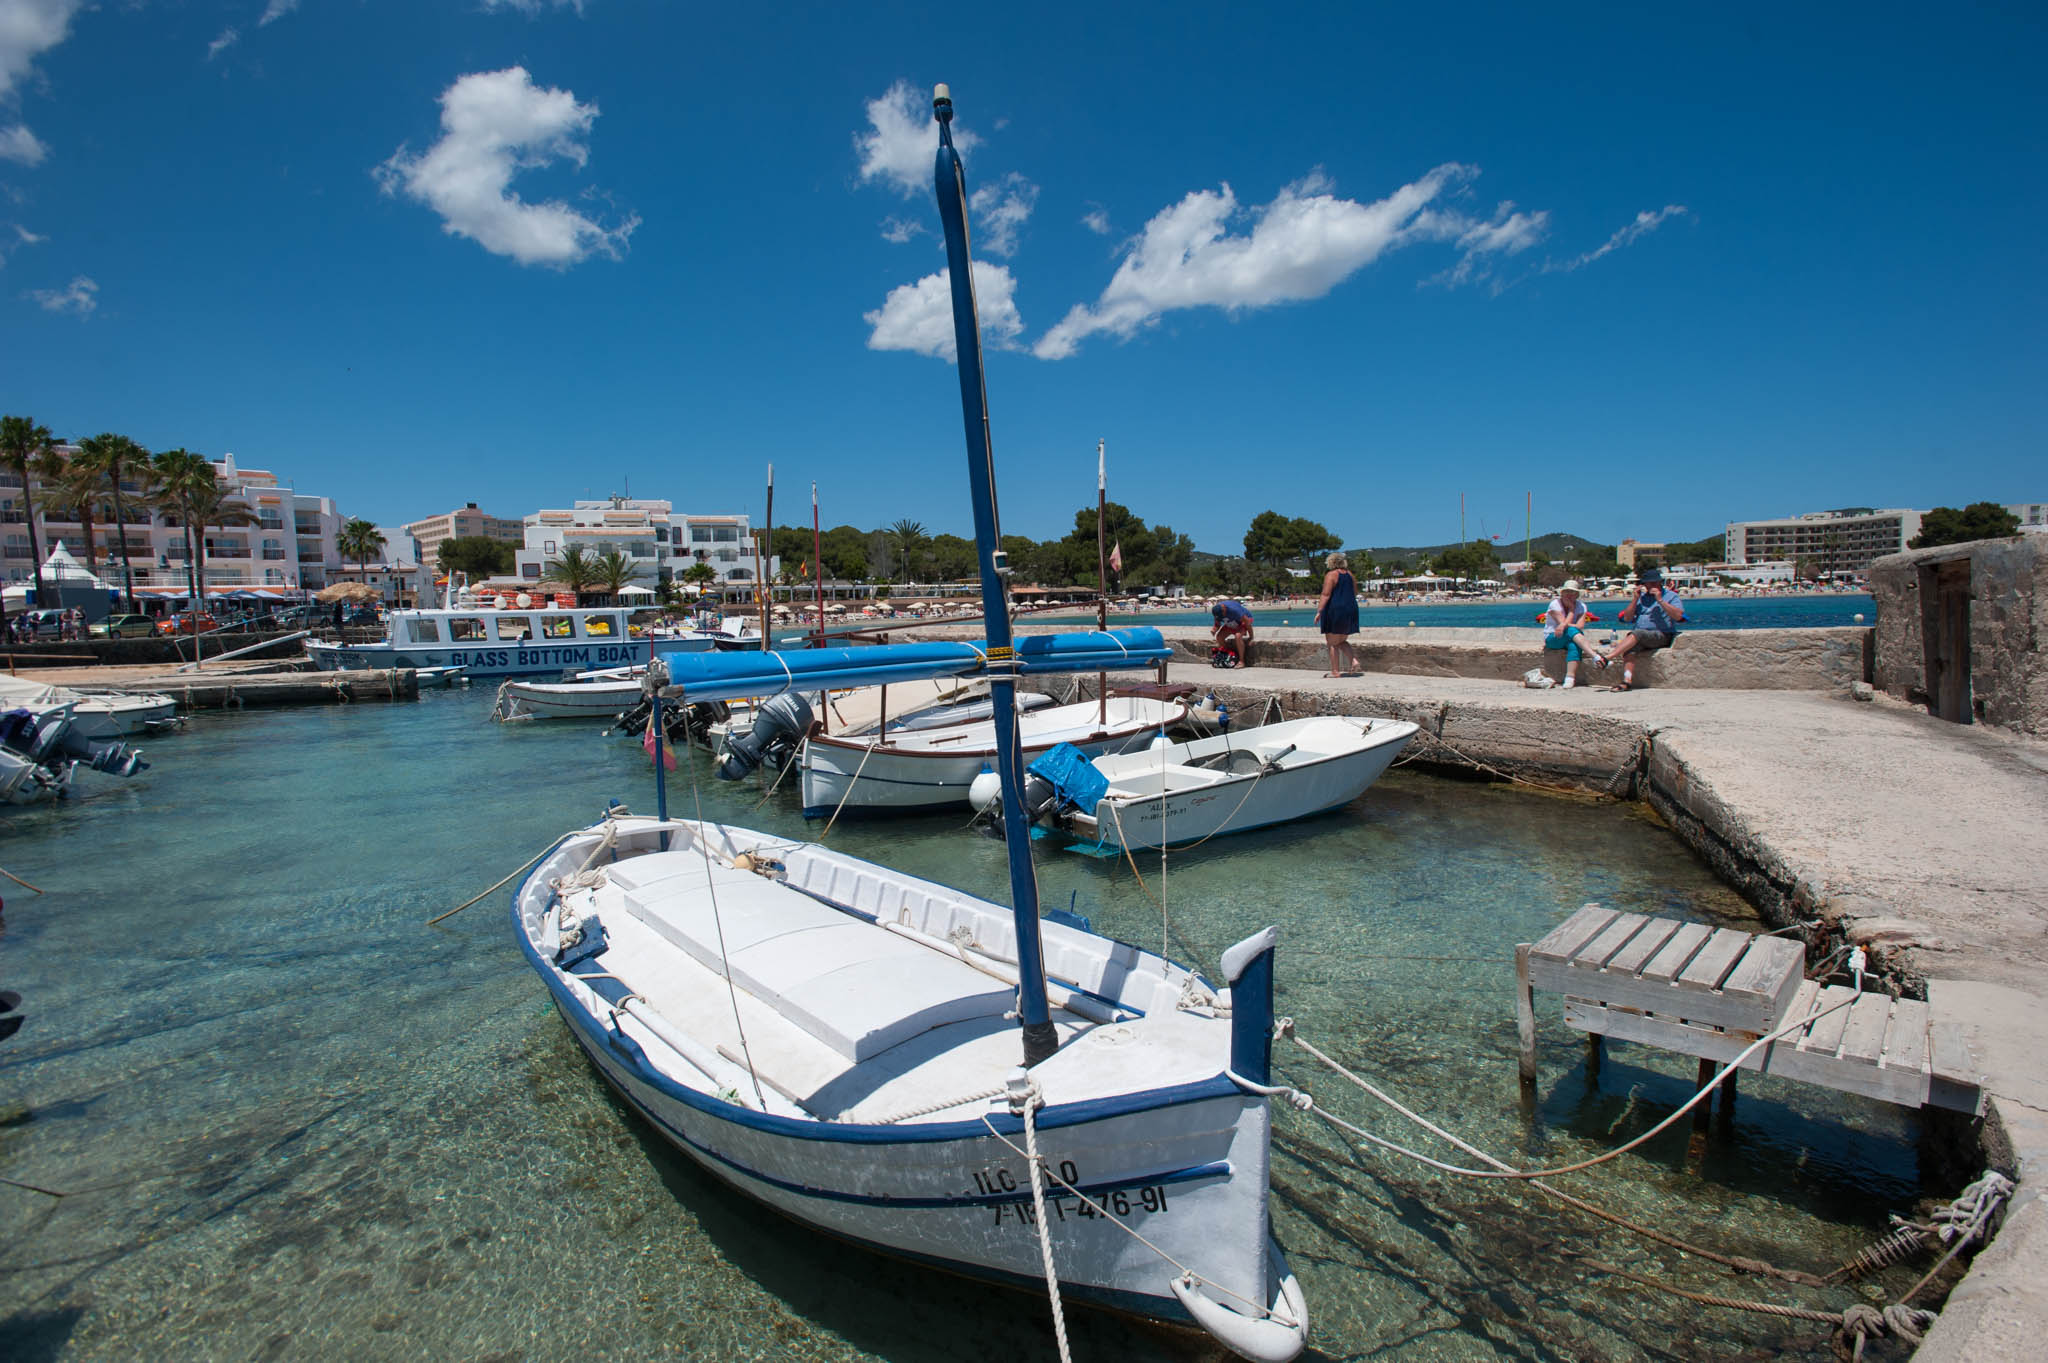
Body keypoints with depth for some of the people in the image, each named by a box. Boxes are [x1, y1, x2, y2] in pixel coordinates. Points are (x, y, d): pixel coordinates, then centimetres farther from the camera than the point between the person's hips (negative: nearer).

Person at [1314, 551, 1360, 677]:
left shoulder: (1331, 575, -8)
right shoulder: (1349, 574, 12)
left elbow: (1326, 595, -16)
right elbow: (1355, 592, 19)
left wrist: (1319, 612, -16)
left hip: (1335, 609, -7)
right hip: (1351, 609, 7)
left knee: (1332, 643, 0)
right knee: (1341, 641, 19)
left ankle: (1335, 671, -2)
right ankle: (1354, 660, -2)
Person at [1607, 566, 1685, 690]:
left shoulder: (1671, 596, 9)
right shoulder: (1640, 597, 22)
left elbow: (1678, 616, -9)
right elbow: (1627, 618, 14)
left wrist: (1660, 600, -13)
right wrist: (1635, 599, 4)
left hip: (1662, 636, -4)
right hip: (1639, 638, 4)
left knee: (1637, 633, -33)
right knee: (1628, 648, -29)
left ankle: (1607, 658, -43)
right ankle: (1627, 680, -41)